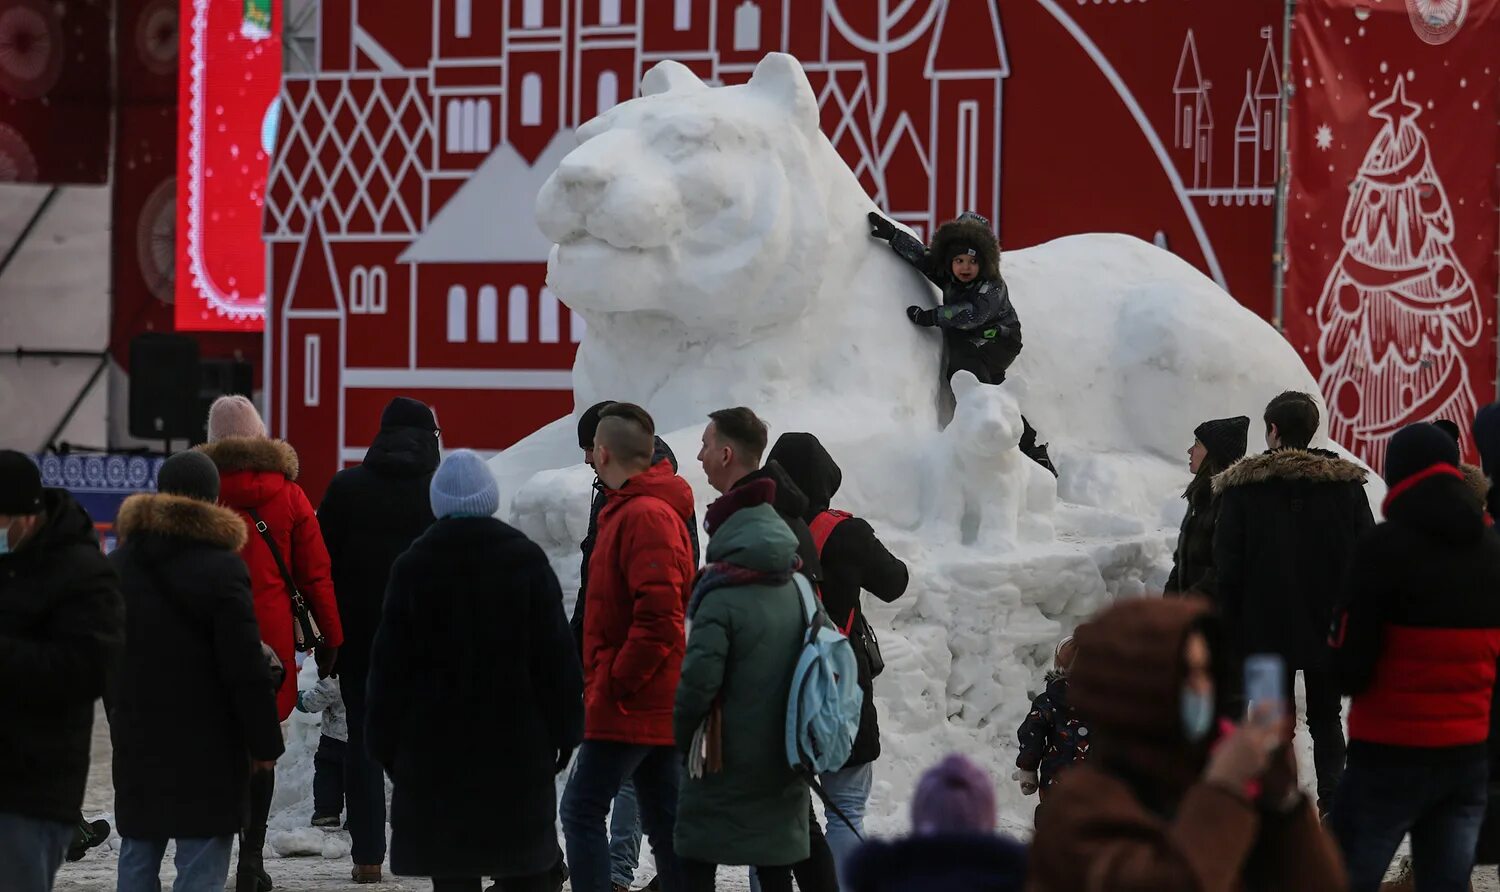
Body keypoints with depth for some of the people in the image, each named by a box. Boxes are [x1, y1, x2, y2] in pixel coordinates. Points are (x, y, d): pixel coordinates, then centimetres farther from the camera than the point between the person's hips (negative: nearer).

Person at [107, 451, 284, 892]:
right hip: (206, 740, -6)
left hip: (136, 736, 6)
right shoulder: (221, 566, -12)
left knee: (139, 850, 13)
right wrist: (265, 742, -7)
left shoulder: (120, 562, 9)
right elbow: (246, 669, -13)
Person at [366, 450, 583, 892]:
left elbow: (390, 664, 0)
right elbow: (557, 653, -1)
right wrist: (564, 729, 6)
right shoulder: (526, 561, -2)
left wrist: (385, 741, 7)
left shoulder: (412, 568, -2)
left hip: (435, 744, -1)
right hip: (518, 743, 1)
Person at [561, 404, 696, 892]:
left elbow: (658, 618, -25)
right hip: (654, 704, 10)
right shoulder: (629, 509, 17)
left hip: (629, 705, -10)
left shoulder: (645, 517, -16)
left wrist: (616, 683, -19)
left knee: (582, 811, -8)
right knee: (664, 820, 11)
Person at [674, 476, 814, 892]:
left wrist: (684, 736, -4)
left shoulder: (722, 601, -16)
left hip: (726, 763, -6)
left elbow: (698, 681, -20)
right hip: (782, 764, 6)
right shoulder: (797, 593, 5)